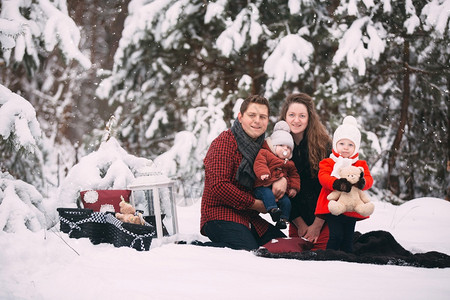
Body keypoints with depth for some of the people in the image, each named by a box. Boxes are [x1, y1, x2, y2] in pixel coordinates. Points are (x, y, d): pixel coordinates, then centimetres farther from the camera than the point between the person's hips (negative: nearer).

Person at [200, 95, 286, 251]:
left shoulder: (263, 145, 14)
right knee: (248, 249, -30)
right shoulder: (224, 143, -11)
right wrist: (255, 204, -14)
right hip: (219, 213, -9)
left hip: (249, 218, 9)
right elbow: (218, 186, -19)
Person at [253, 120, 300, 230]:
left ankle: (283, 219, -10)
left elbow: (294, 175, 28)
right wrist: (263, 173, -28)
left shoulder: (289, 164, 26)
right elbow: (259, 163, -9)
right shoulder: (264, 153, 7)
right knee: (267, 194, -35)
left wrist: (294, 188, 11)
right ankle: (273, 209, -47)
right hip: (264, 187, -5)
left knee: (286, 201, -14)